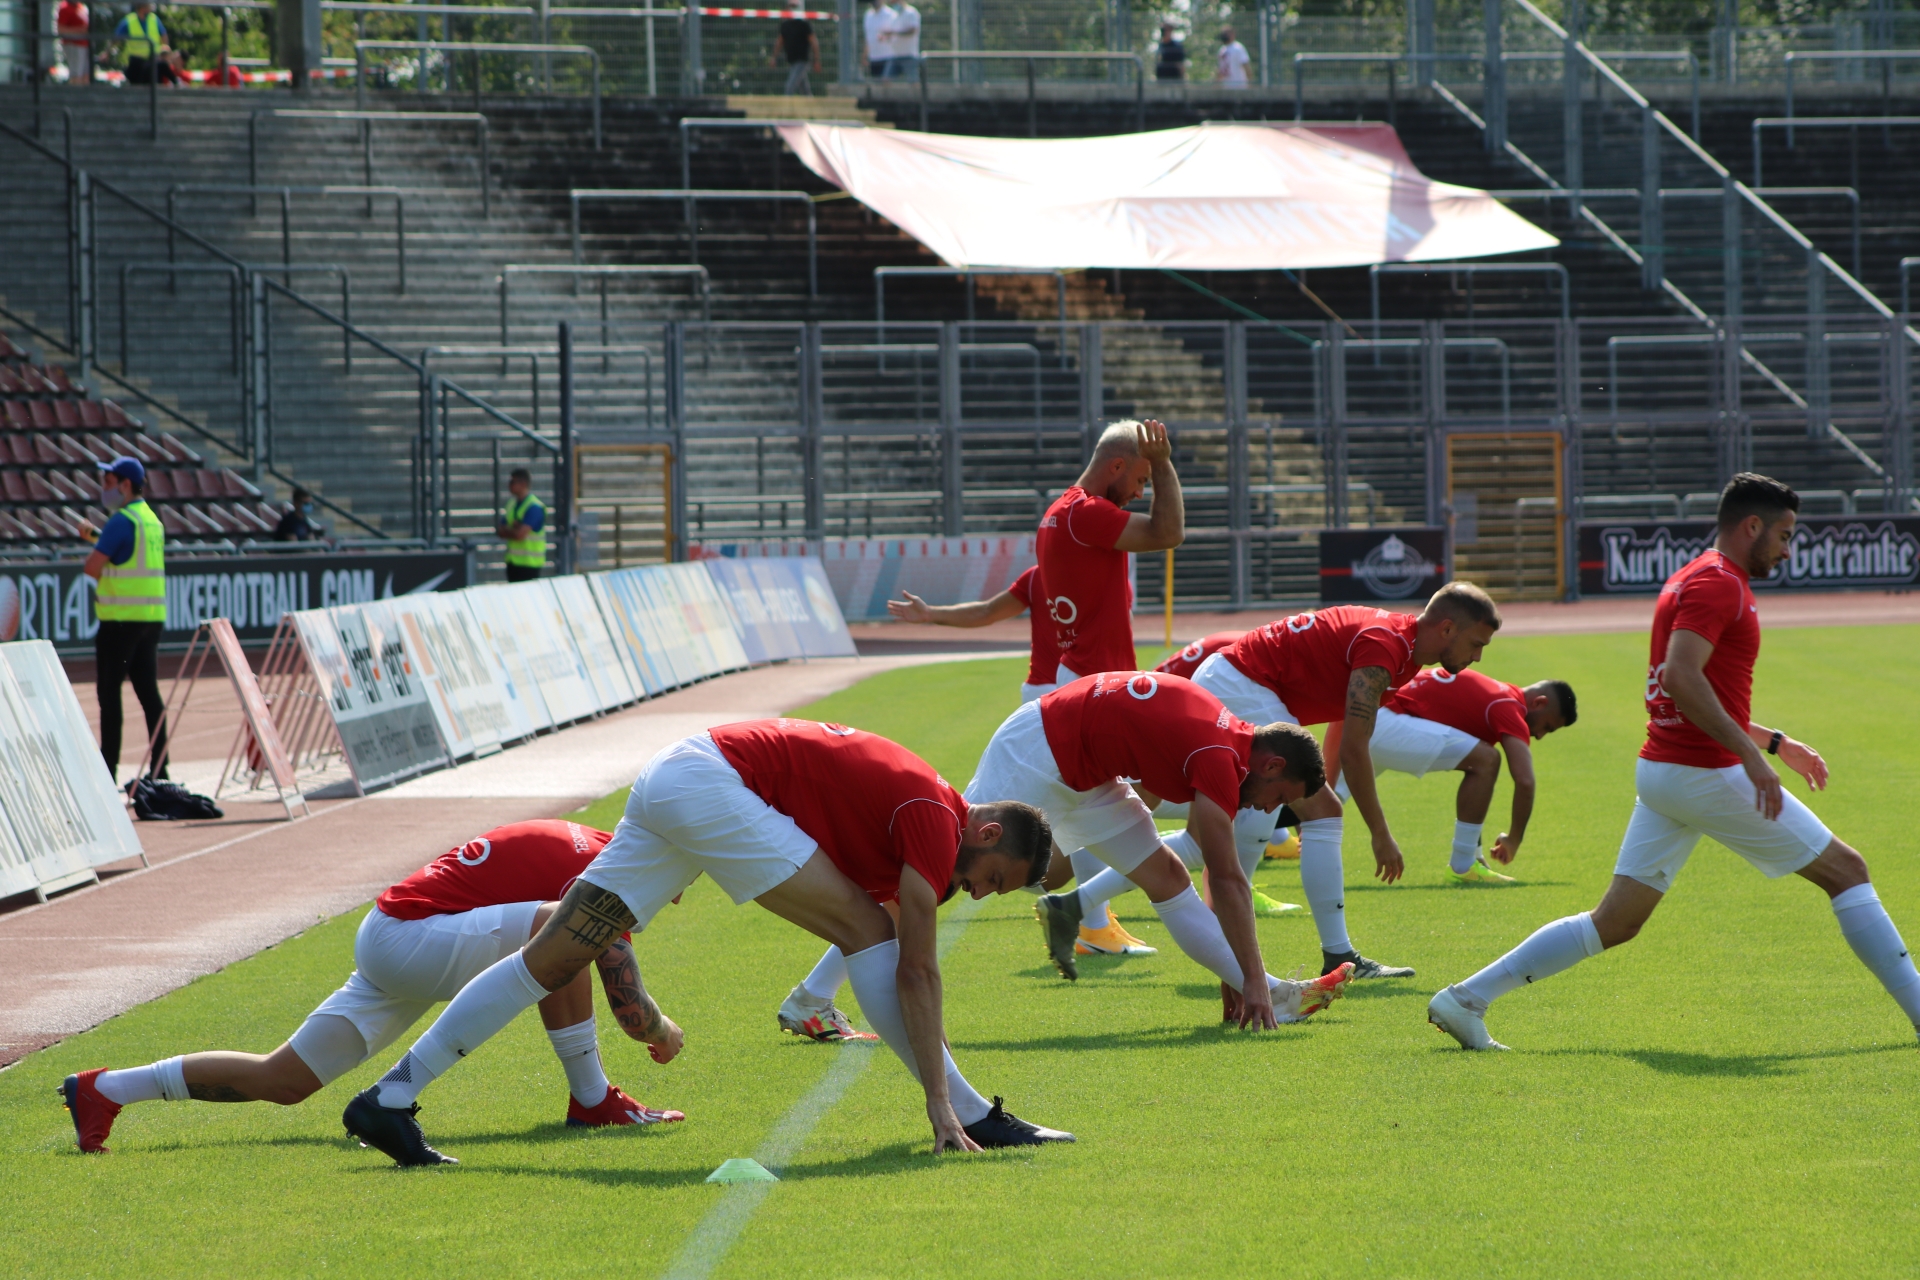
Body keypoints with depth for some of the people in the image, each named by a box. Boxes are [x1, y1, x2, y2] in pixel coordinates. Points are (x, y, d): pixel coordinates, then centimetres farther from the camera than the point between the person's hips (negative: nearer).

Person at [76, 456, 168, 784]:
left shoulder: (122, 520, -14)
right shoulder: (151, 519, 13)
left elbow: (91, 567, -17)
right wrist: (96, 535, 17)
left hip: (121, 618, -8)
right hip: (152, 617, 8)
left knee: (109, 692, -2)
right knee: (148, 691, 10)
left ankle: (108, 768, -3)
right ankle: (159, 766, 8)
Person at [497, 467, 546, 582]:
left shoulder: (534, 507, -13)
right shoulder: (511, 504, 12)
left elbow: (520, 534, -20)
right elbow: (501, 532, 9)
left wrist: (506, 531, -1)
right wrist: (512, 530, -11)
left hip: (529, 563, -8)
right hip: (513, 561, 8)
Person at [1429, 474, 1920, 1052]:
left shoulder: (1691, 579, 20)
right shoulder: (1719, 583, -12)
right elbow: (1681, 676, -26)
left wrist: (1775, 742, 27)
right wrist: (1750, 754, -29)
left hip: (1661, 768, 9)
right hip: (1710, 775, -9)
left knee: (1614, 923, 7)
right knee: (1846, 870, 2)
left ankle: (1466, 999, 2)